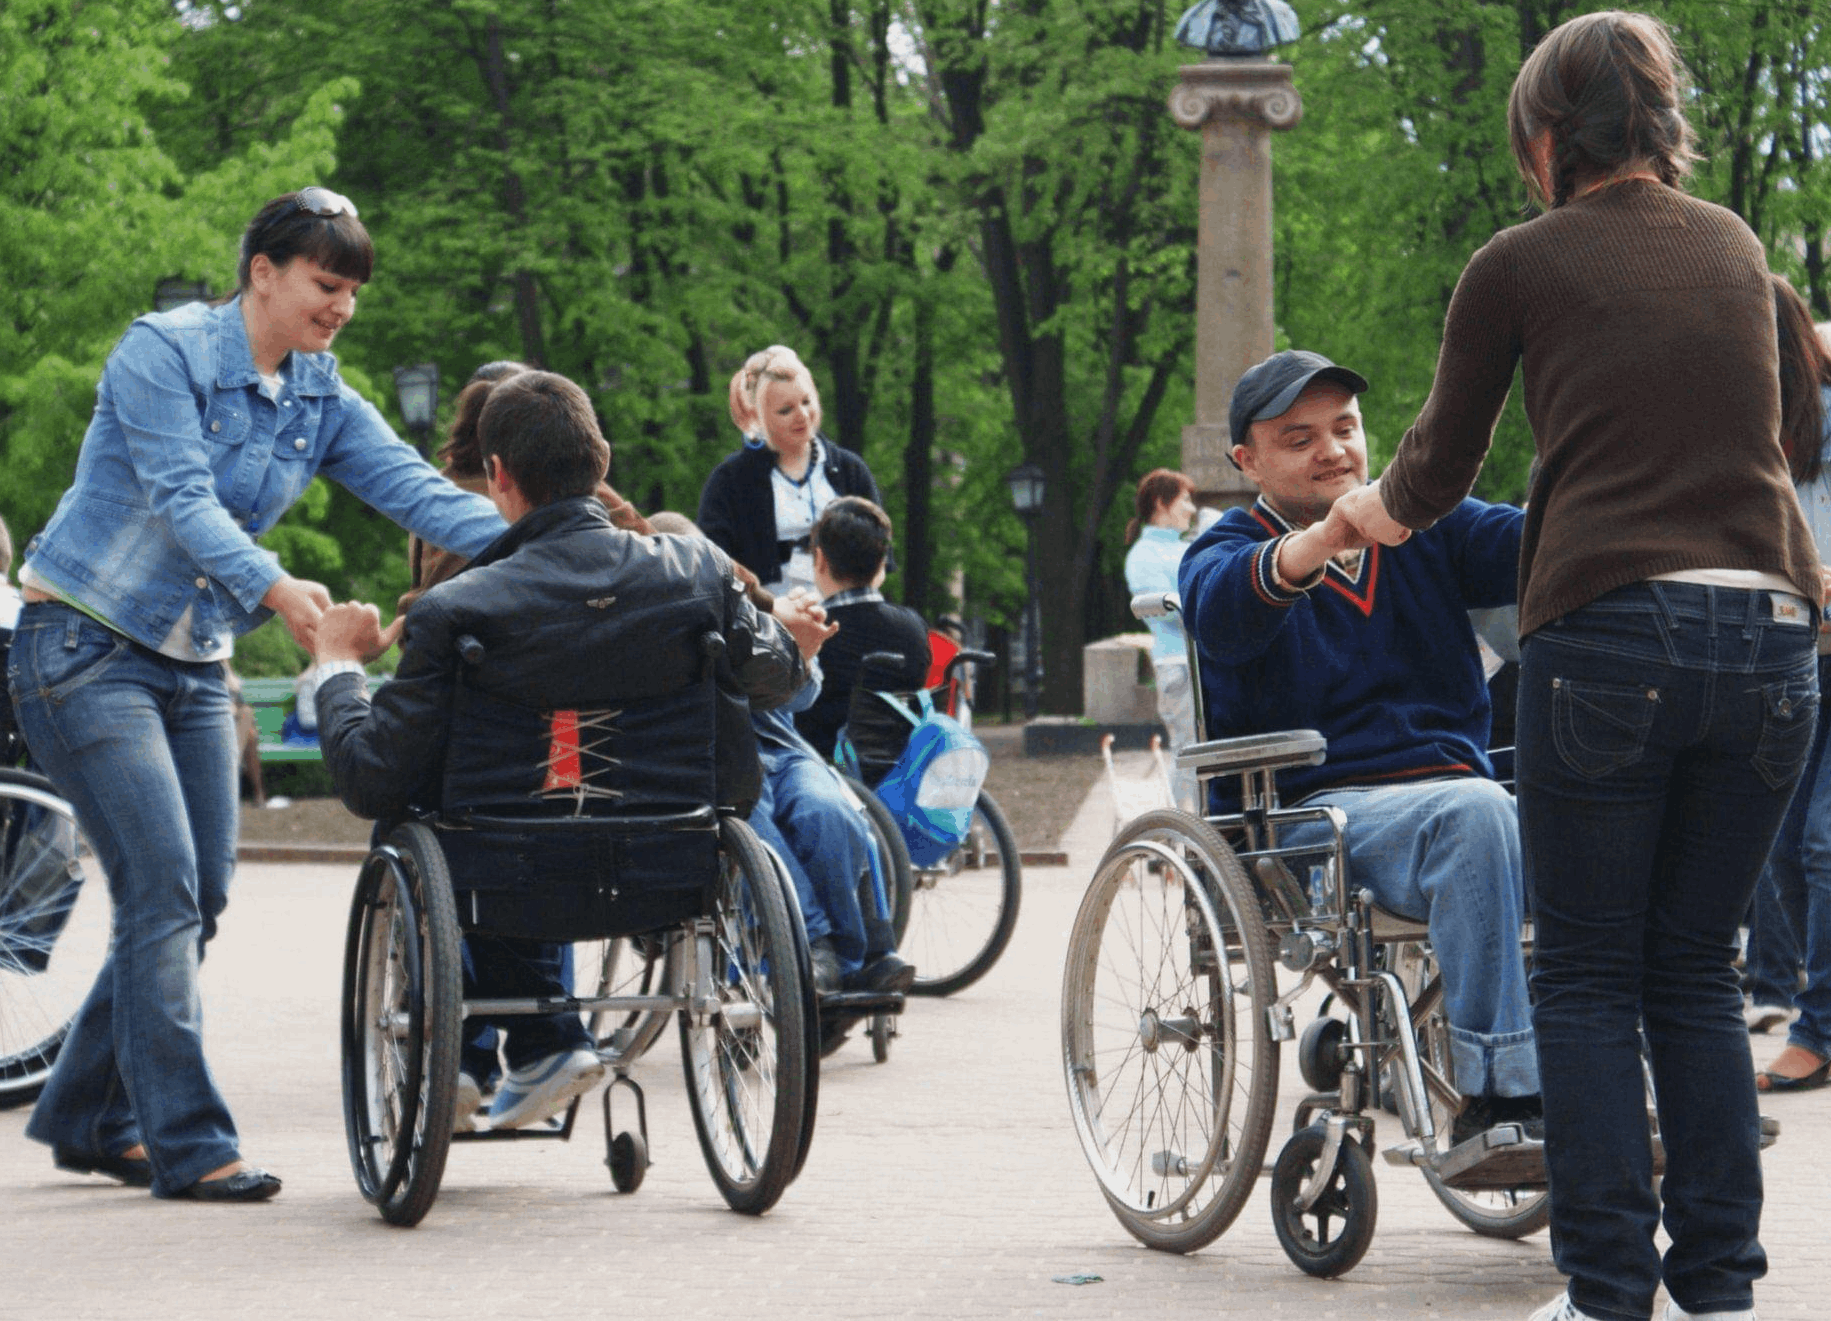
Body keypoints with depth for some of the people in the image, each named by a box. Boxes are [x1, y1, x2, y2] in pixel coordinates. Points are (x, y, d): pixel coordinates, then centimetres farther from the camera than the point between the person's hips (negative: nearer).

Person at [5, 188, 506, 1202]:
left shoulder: (322, 401, 5)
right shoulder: (162, 353, -14)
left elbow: (415, 489, -6)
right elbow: (182, 501, -26)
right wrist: (275, 590, -41)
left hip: (194, 663, 8)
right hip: (86, 649, -8)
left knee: (199, 897, 6)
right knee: (162, 889, -14)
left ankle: (87, 1117, 20)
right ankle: (187, 1144, -10)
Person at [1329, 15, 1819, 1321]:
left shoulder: (1522, 265, 4)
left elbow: (1436, 470, 14)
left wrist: (1362, 515, 38)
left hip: (1611, 631, -4)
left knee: (1590, 978, 6)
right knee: (1698, 972, 13)